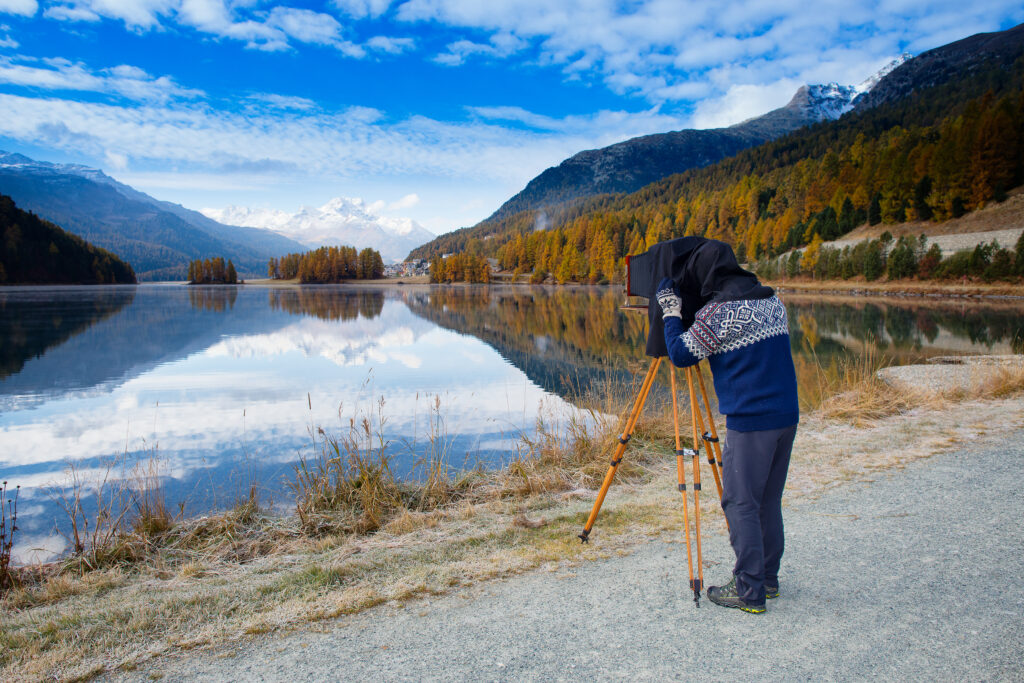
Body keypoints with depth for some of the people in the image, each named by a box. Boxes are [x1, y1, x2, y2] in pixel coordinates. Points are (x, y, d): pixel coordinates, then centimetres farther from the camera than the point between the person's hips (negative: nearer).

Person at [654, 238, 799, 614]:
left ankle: (749, 591, 5)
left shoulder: (717, 311, -13)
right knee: (768, 501, 17)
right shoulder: (772, 299, 12)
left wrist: (671, 313, 7)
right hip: (787, 415, 8)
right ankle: (768, 578, 27)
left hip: (750, 421, -8)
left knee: (740, 504, 1)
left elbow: (680, 355, -6)